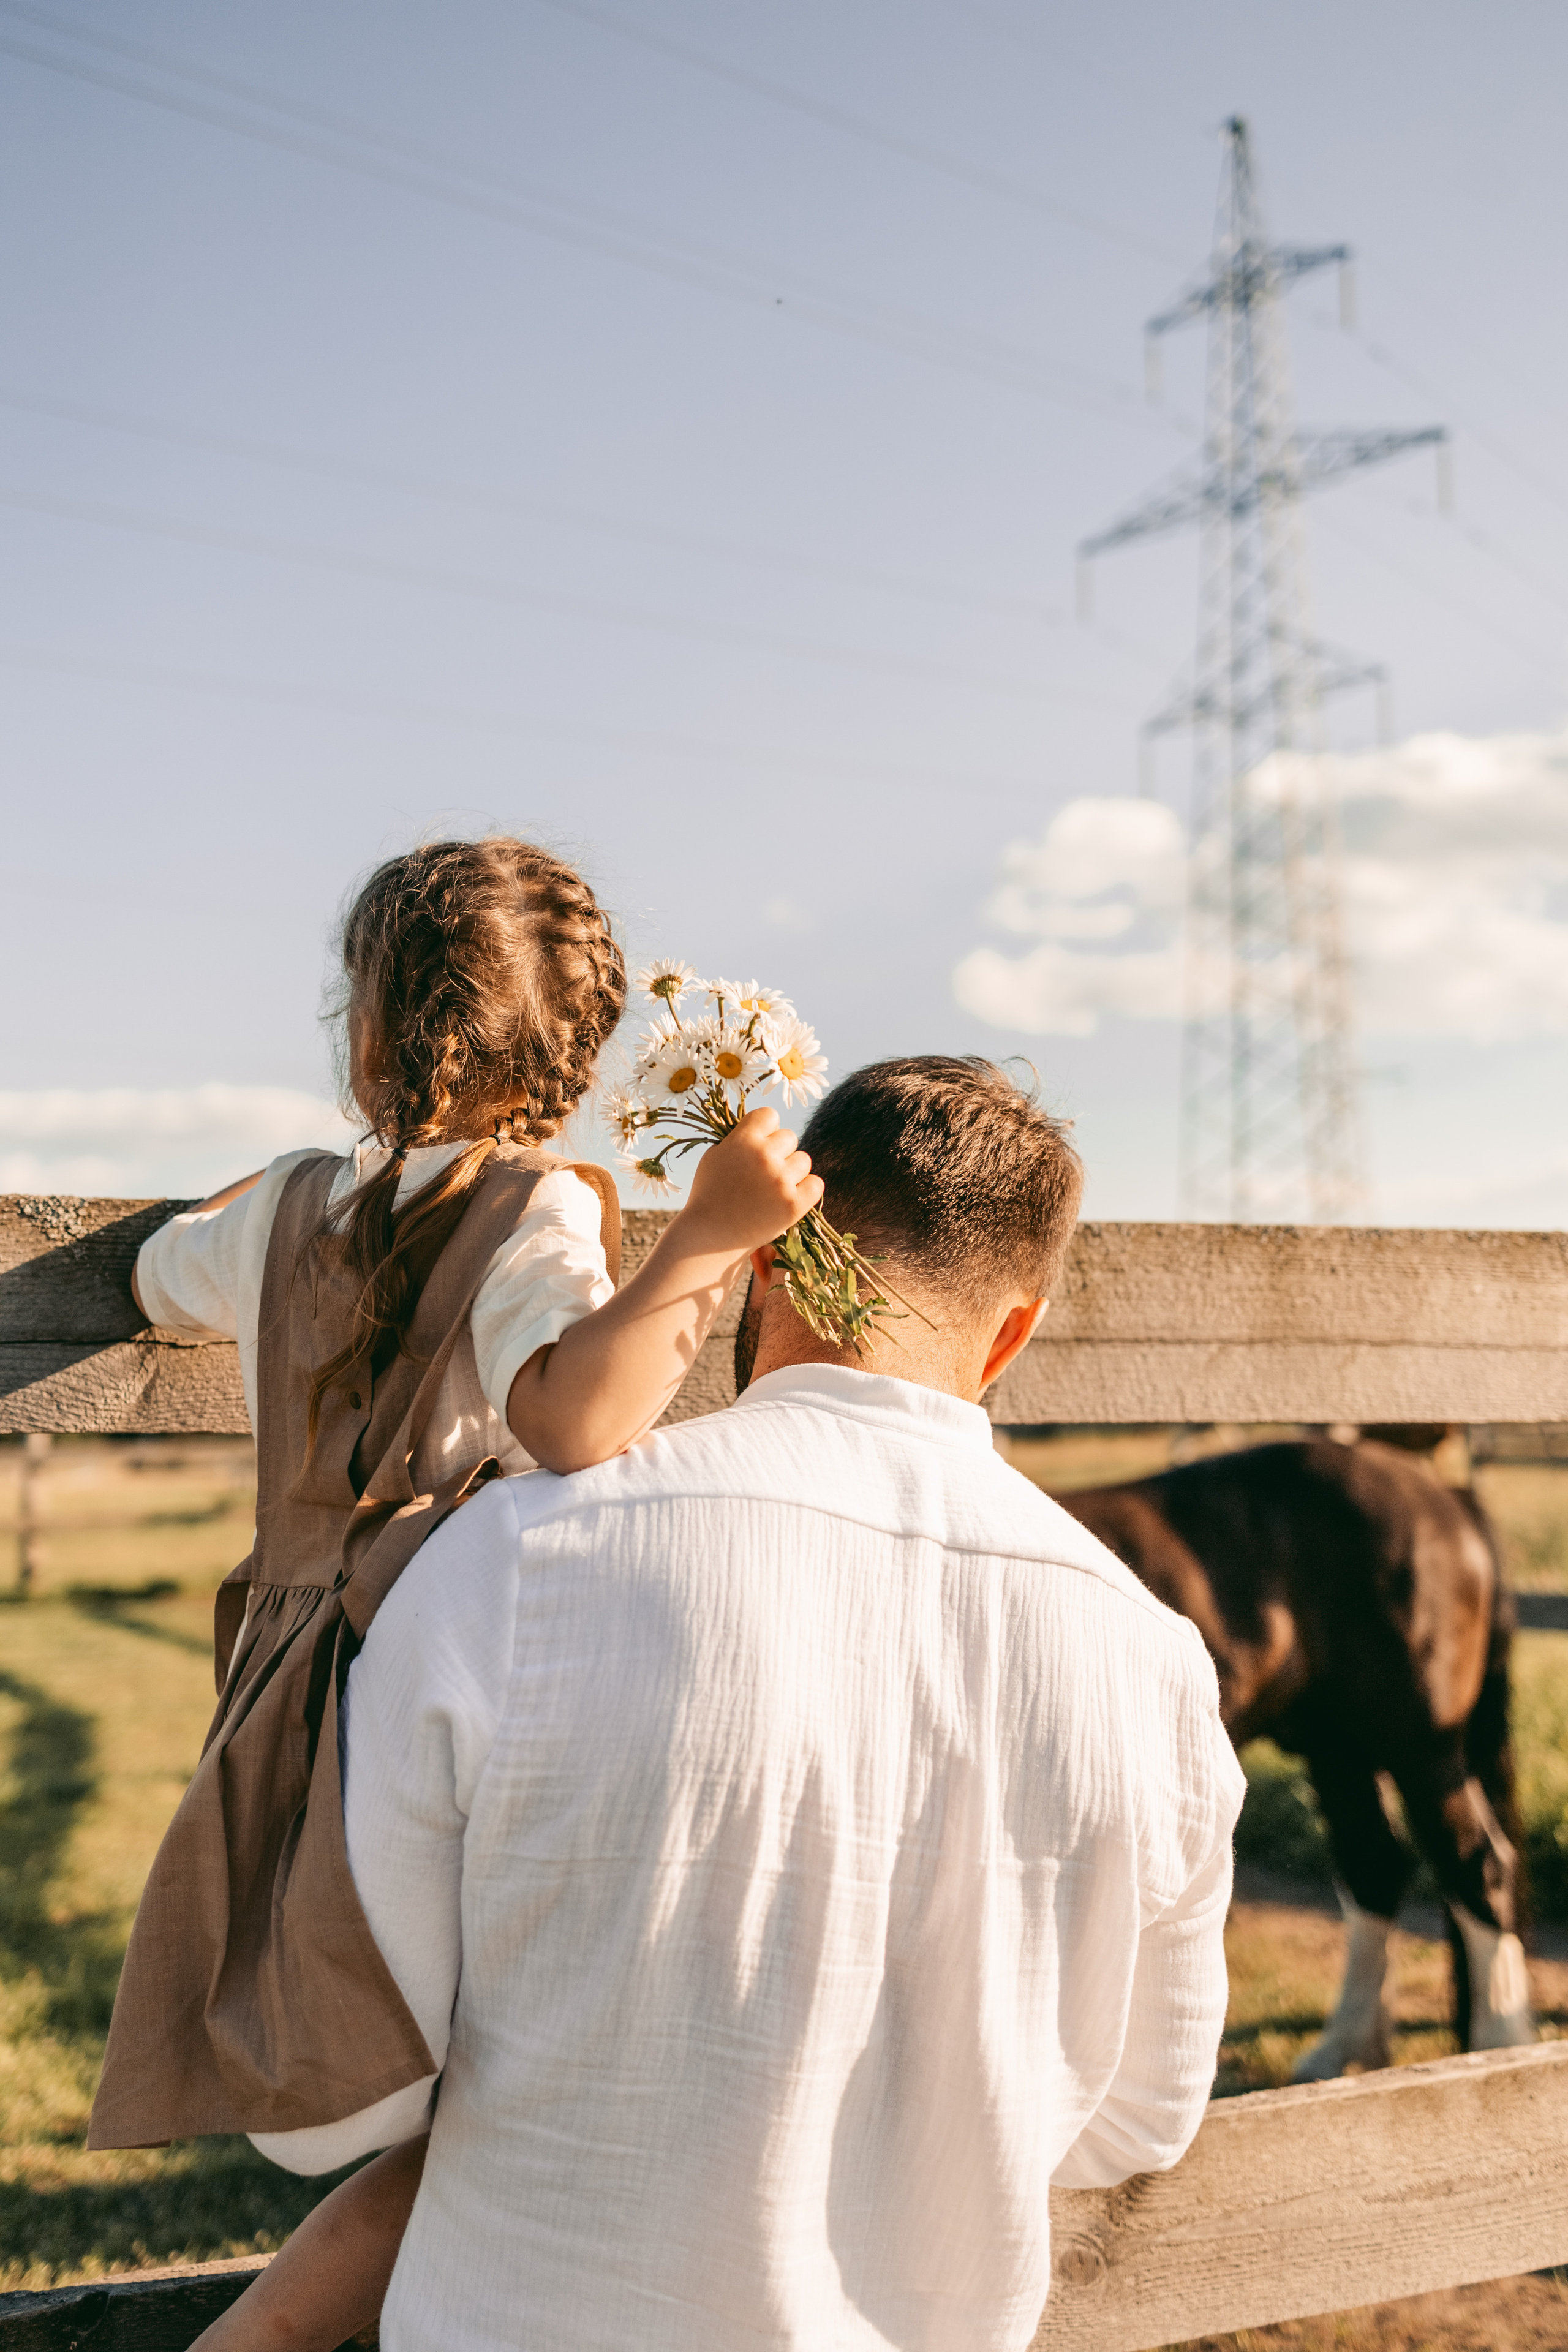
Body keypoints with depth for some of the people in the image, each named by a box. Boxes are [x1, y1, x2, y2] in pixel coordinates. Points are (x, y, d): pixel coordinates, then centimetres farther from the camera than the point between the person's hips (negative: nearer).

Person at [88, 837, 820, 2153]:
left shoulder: (289, 1209, 10)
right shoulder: (542, 1215, -9)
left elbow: (167, 1281, 34)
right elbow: (570, 1418, -29)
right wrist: (707, 1237, -28)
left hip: (294, 1691, 7)